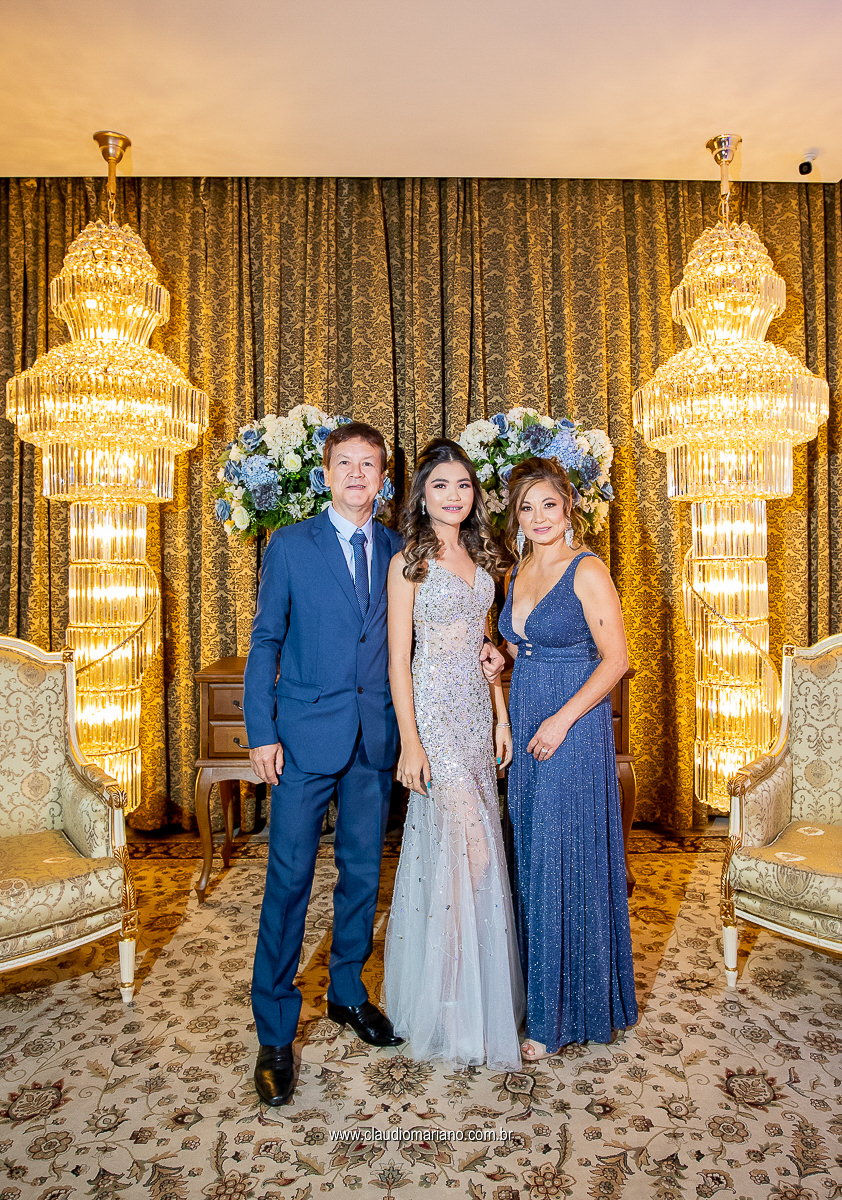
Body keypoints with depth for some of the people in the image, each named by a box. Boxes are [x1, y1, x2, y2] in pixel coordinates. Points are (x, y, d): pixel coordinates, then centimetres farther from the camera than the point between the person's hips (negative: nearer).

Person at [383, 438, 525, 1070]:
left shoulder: (481, 559, 12)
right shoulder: (408, 563, -6)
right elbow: (398, 659, -9)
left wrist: (501, 716, 9)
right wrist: (410, 740, -14)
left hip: (476, 711, 6)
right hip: (433, 712, -6)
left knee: (472, 844, 11)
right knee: (467, 845, -5)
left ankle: (476, 989, 30)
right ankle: (456, 1011, 15)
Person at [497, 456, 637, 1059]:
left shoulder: (587, 570, -11)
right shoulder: (519, 572, 10)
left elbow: (616, 658, -14)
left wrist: (563, 719, -18)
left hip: (574, 729, -7)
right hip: (527, 728, 7)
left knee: (567, 861, 0)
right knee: (532, 860, 15)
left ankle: (558, 1015, 17)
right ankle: (538, 991, 33)